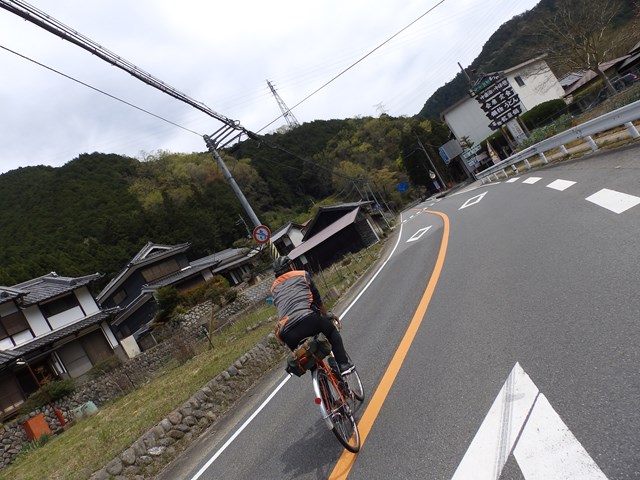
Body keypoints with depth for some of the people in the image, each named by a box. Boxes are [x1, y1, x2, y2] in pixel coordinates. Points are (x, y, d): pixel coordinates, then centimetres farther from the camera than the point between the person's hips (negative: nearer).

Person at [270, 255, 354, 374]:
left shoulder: (273, 289, 27)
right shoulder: (302, 275, 18)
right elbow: (317, 298, 22)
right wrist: (326, 315, 39)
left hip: (287, 335, 4)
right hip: (306, 319, -4)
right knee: (332, 332, 24)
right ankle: (343, 364, 12)